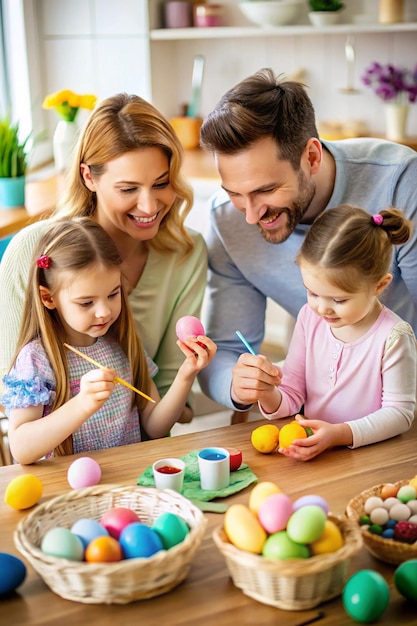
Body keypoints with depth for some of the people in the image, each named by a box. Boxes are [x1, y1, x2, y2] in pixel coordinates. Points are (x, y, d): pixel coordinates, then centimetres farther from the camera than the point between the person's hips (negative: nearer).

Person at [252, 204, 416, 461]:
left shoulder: (393, 337, -14)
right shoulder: (309, 317, 3)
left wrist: (339, 434, -23)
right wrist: (271, 396, -16)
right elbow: (292, 394, 7)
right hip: (311, 450, 3)